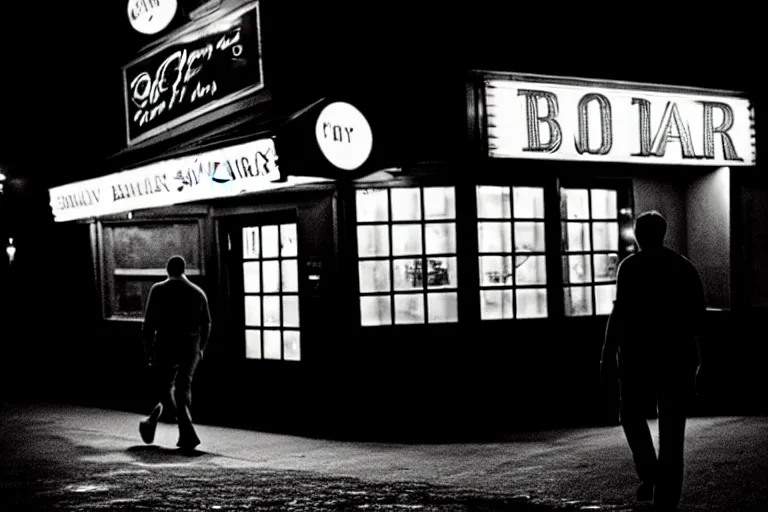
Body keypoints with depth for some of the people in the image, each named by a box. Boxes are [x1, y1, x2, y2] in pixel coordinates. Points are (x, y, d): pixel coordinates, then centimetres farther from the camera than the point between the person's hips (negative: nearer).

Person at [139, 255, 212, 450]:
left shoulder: (158, 290, -4)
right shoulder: (198, 292, 4)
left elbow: (149, 324, -5)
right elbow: (206, 324, 9)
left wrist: (149, 351, 3)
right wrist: (201, 348, 22)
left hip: (166, 348, -3)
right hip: (191, 349, 4)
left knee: (165, 390, 3)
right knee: (184, 389, 15)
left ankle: (189, 433, -12)